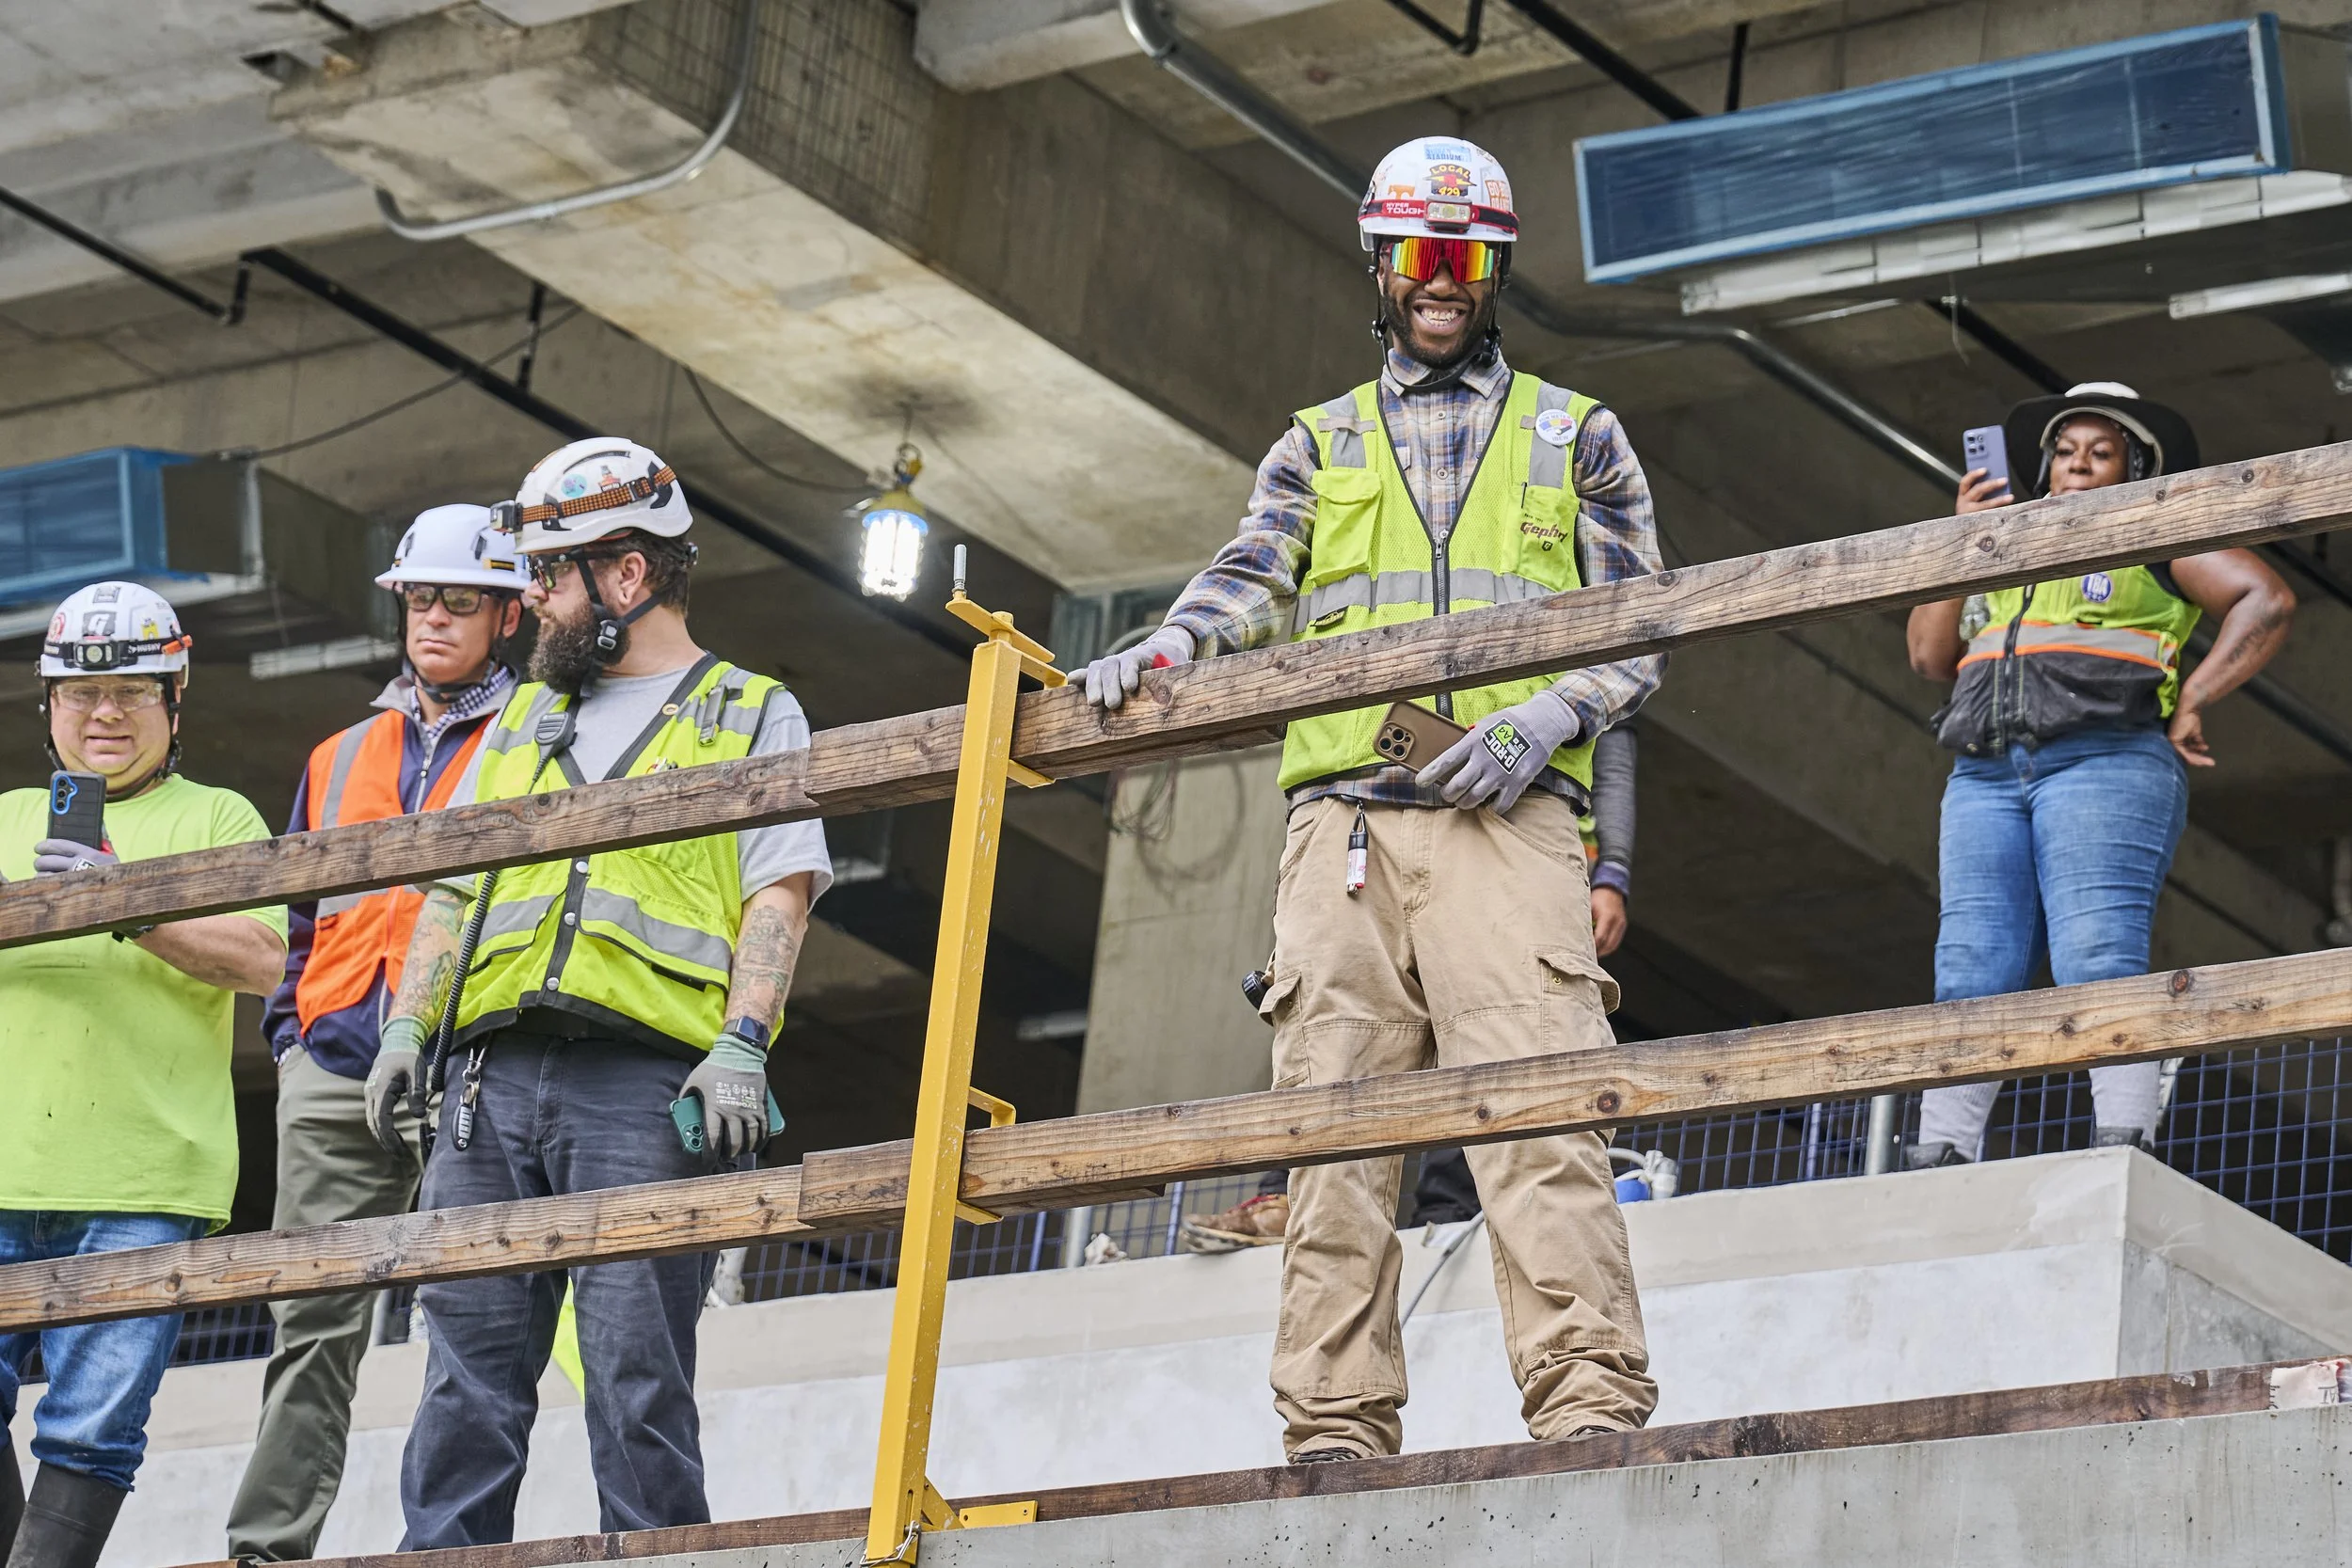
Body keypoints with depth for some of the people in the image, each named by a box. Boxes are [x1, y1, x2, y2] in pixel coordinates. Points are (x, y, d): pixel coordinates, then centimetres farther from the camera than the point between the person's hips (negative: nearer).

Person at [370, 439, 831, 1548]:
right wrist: (404, 1026, 9)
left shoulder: (752, 717, 11)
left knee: (635, 1372, -9)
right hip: (491, 1078, 5)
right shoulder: (520, 724, 26)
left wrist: (743, 1043, -13)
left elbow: (779, 895, 0)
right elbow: (451, 888, 23)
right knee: (468, 1366, 0)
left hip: (646, 1081, -5)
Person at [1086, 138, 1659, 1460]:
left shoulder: (1578, 435, 20)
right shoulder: (1320, 445, 25)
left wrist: (1548, 718, -7)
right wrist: (1162, 652, -14)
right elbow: (1250, 582, 9)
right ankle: (1337, 1431, -8)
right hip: (1342, 814, 2)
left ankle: (1590, 1407, -23)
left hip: (1505, 817, -2)